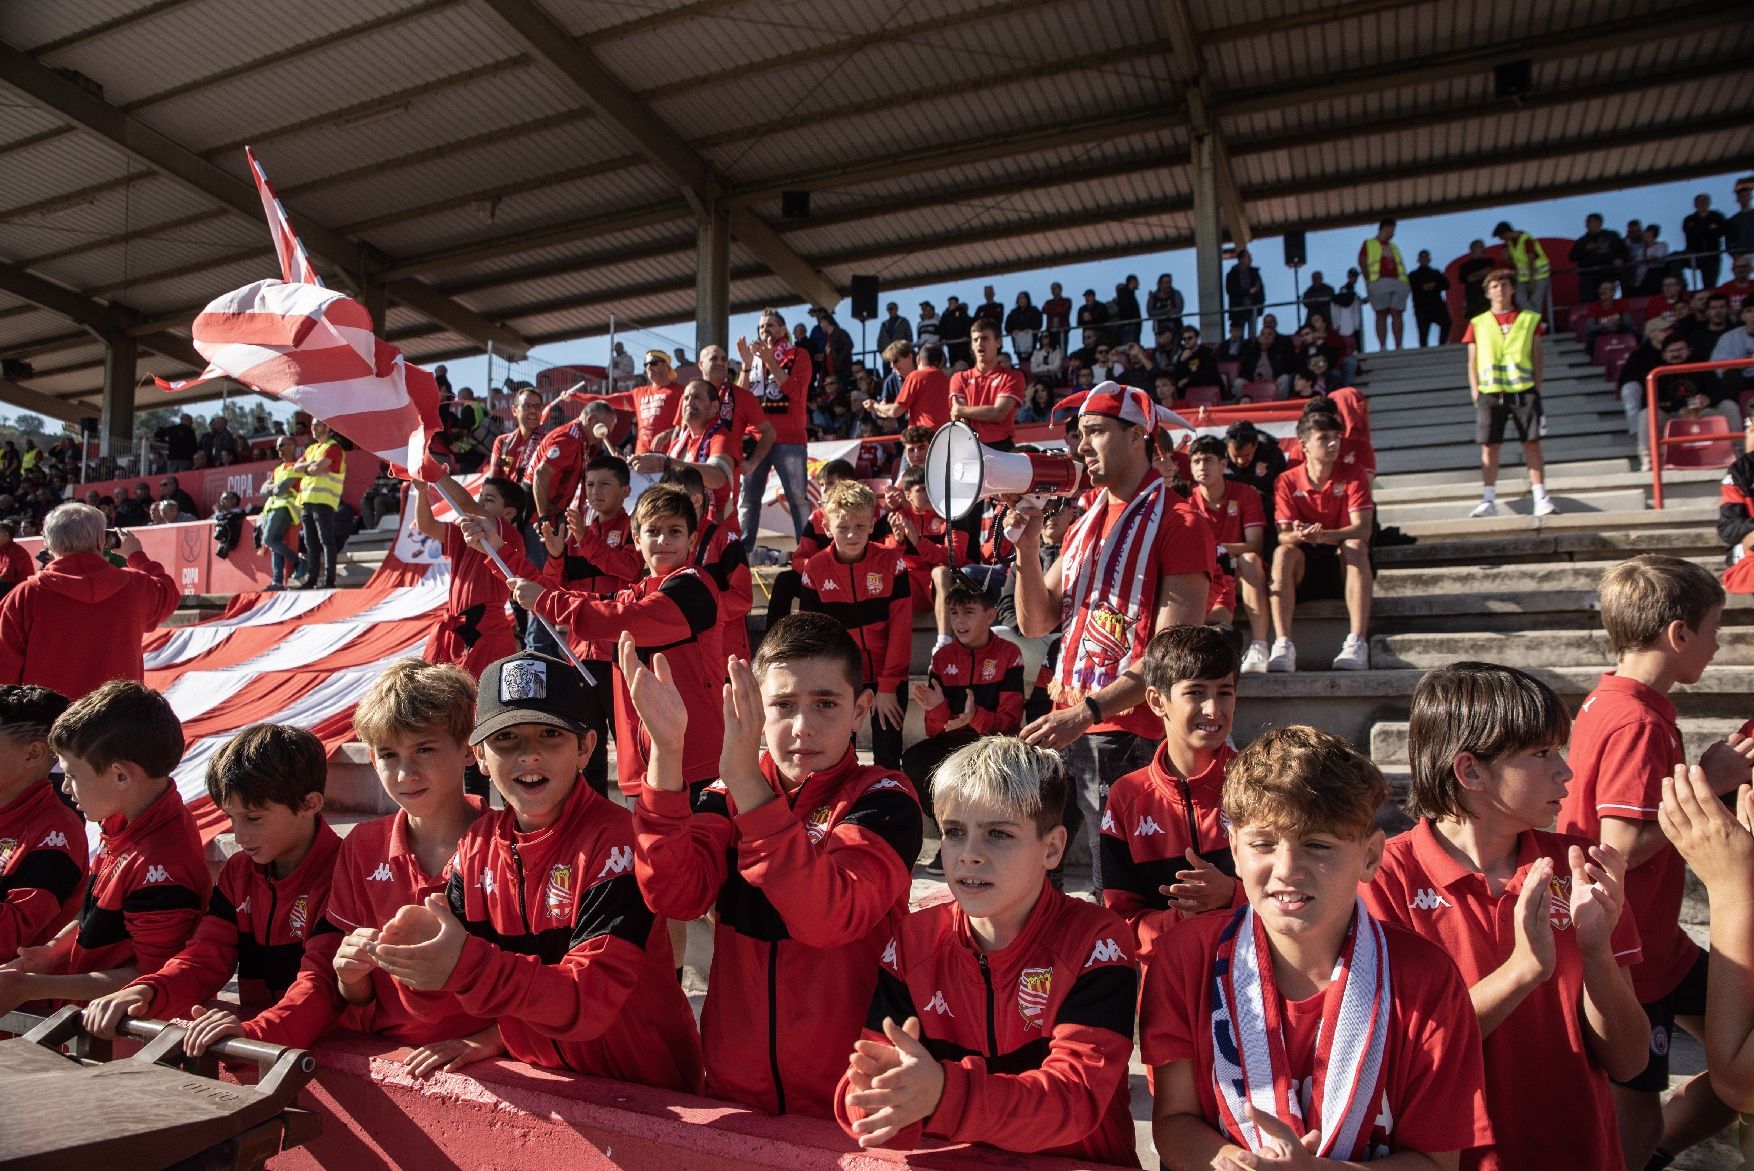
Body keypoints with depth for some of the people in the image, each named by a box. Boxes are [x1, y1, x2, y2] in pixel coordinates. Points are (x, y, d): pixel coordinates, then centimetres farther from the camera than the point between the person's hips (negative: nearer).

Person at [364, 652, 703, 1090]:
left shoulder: (616, 840, -17)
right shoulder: (478, 843, 1)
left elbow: (592, 998, -23)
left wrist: (468, 967, -34)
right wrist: (426, 952, -20)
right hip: (536, 1082, 5)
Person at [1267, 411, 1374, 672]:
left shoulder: (1353, 477, -3)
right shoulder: (1287, 481, -1)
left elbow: (1363, 529, -17)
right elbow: (1283, 535, -10)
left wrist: (1322, 535, -36)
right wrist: (1298, 536, -36)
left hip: (1343, 564, 0)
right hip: (1305, 568, 0)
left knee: (1355, 546, -31)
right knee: (1283, 553, -29)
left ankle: (1357, 643, -41)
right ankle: (1283, 646, -43)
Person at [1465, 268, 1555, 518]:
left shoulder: (1530, 319, 13)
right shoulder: (1478, 324, 12)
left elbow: (1537, 357, 12)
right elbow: (1472, 363, 10)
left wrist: (1537, 389, 3)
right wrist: (1476, 394, 1)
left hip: (1523, 391, 0)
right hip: (1489, 393, 0)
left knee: (1532, 444, -3)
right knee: (1489, 446, -3)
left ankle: (1541, 499, -2)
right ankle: (1488, 501, -1)